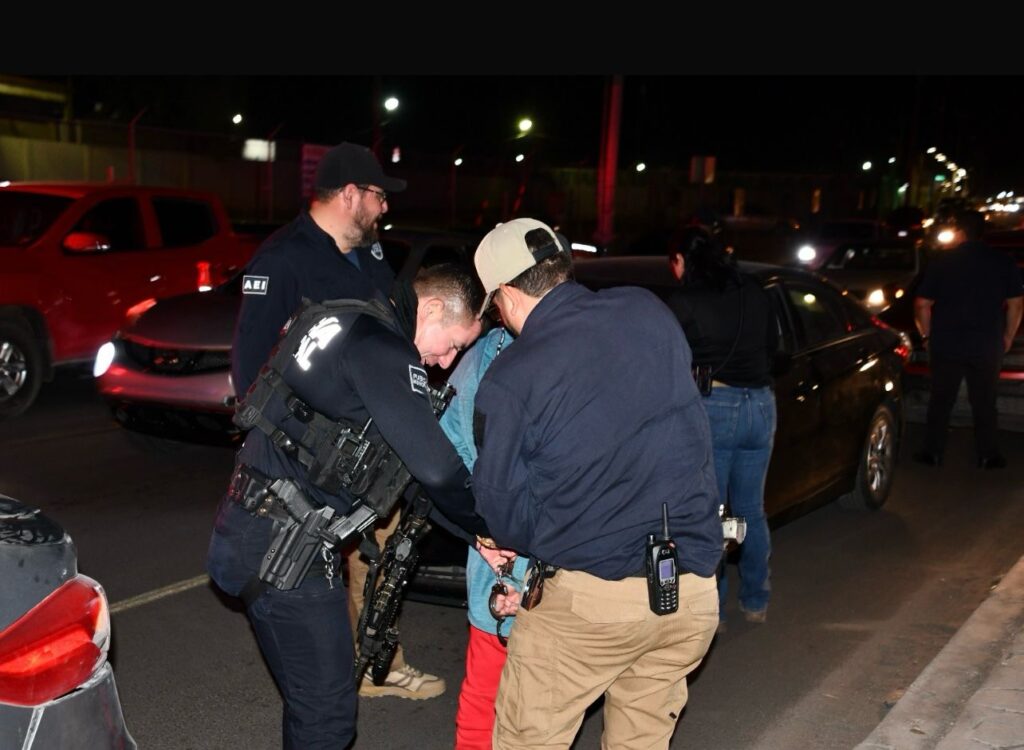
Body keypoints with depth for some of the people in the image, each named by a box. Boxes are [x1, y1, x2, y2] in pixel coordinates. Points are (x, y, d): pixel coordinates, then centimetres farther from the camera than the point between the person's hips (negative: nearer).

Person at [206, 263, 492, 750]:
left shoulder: (345, 320, 14)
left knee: (313, 698, 21)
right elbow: (436, 466, -24)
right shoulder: (385, 349, -16)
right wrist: (487, 528, -9)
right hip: (281, 545, -10)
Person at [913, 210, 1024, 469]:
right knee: (984, 403, 11)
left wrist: (927, 336, 9)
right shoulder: (1003, 262, -2)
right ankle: (987, 455, 16)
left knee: (941, 401, 10)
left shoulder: (942, 262, -4)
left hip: (946, 346, 0)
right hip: (987, 347, 0)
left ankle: (932, 452, 13)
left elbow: (922, 304, -2)